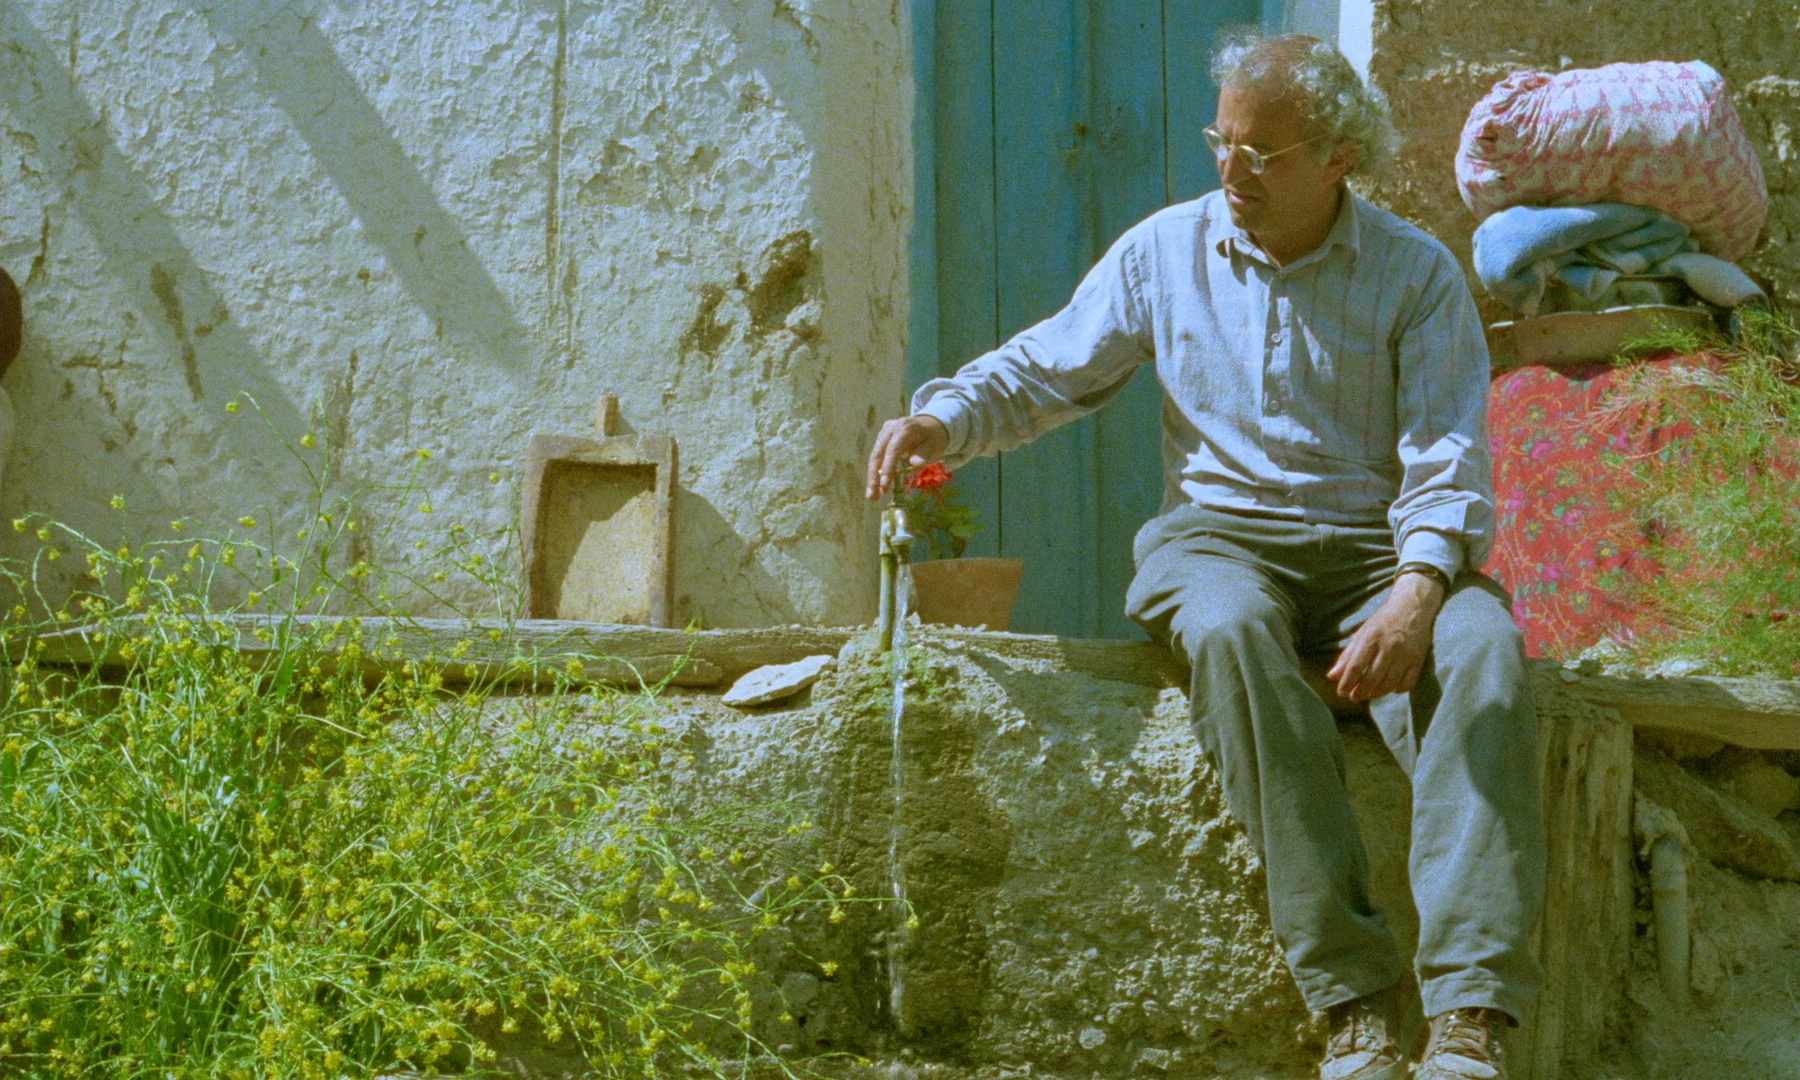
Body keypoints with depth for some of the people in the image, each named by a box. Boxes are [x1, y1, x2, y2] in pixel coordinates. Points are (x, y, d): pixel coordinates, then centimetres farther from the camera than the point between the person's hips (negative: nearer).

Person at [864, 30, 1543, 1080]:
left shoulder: (1417, 273, 3)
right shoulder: (1168, 250, 11)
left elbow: (1449, 462, -5)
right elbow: (1045, 369, 14)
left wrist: (1416, 594, -25)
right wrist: (942, 420, -8)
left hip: (1375, 548, 0)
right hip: (1219, 532, 1)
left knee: (1482, 646, -35)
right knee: (1230, 629, -38)